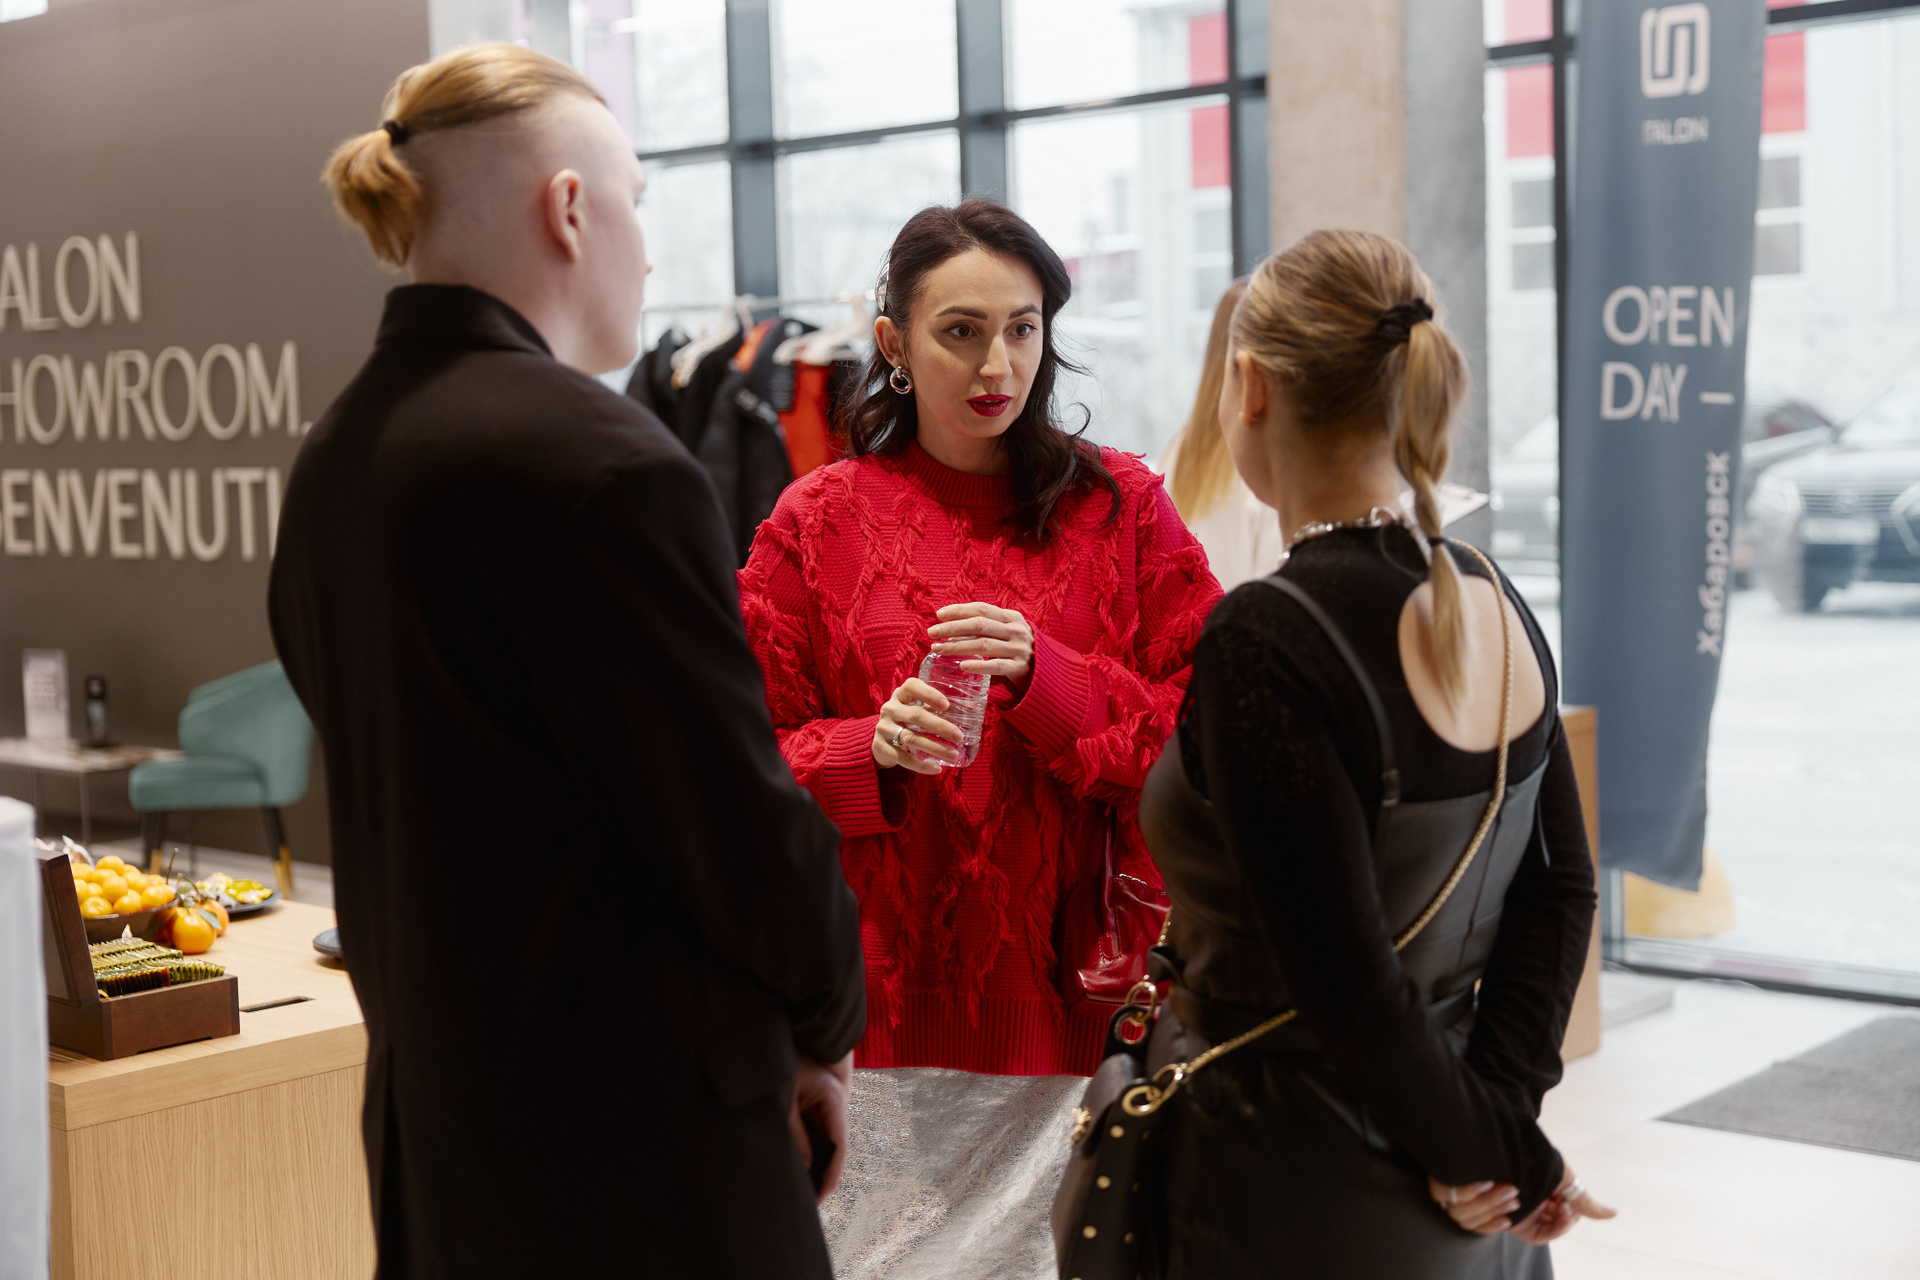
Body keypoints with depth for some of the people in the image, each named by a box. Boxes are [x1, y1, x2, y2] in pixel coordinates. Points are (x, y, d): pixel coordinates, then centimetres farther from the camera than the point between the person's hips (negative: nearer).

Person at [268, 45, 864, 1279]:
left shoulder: (334, 459, 6)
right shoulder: (598, 460, -20)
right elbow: (739, 815, -16)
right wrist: (825, 1027, 1)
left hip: (427, 1096, 9)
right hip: (638, 1126, -8)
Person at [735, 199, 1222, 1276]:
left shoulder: (1122, 507, 6)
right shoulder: (819, 522, 5)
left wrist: (1046, 676, -14)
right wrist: (873, 748, -14)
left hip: (1073, 998, 0)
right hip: (889, 1004, 0)